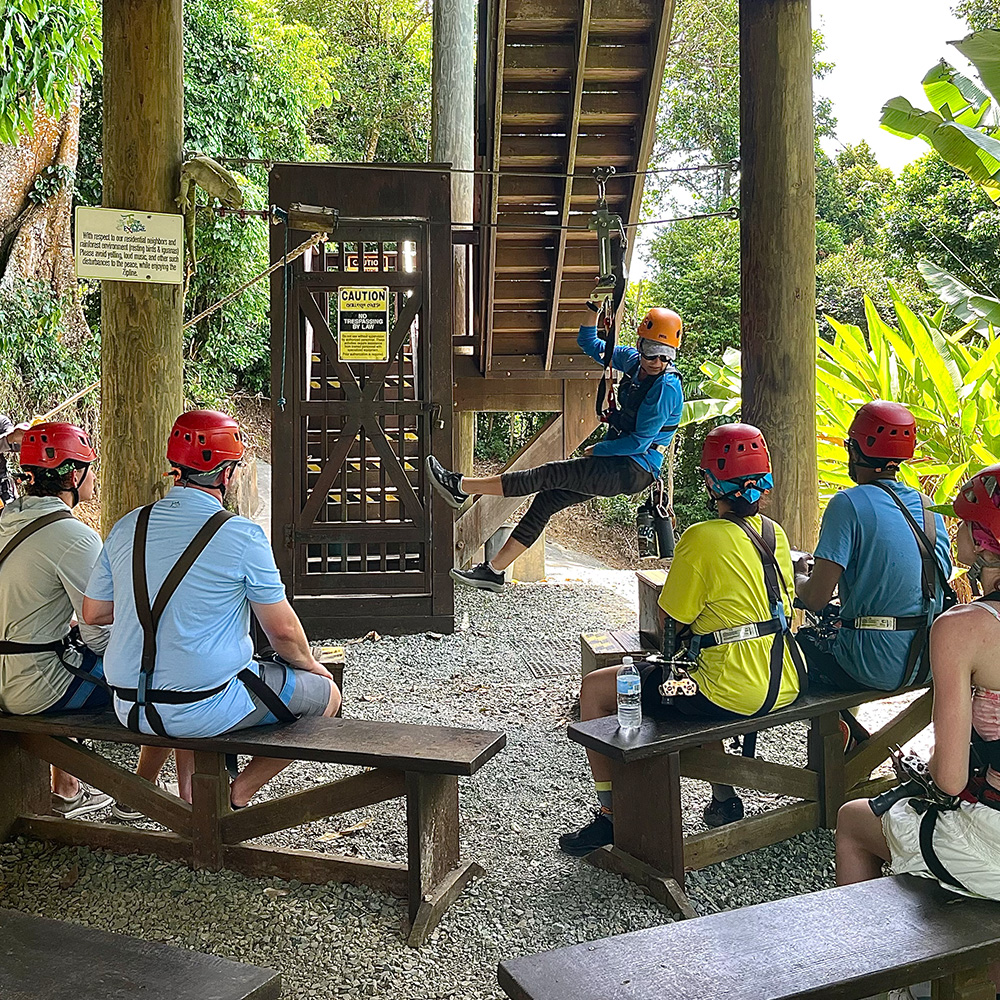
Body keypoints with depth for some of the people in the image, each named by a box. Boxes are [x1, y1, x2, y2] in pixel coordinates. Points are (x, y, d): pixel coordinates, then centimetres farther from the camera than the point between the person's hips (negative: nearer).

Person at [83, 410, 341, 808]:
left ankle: (189, 792, 31)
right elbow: (282, 629, -8)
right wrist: (309, 664, 11)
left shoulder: (127, 527, 1)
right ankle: (240, 792, 13)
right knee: (324, 693, 11)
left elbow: (94, 613, 11)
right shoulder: (242, 535, -14)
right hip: (204, 711, -6)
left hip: (129, 710, 7)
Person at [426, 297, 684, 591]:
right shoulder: (634, 361, 4)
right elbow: (589, 343, 17)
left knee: (552, 474, -16)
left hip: (634, 471, -9)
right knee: (546, 500, 2)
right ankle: (493, 571, 7)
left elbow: (640, 442, -20)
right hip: (615, 467, 9)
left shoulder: (666, 387, -19)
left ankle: (461, 487, -10)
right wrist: (594, 306, 3)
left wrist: (596, 449, -9)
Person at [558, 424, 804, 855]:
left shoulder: (701, 539, -18)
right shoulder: (775, 533, 4)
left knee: (594, 689, 5)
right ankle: (724, 796, 38)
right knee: (700, 678, 38)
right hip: (785, 686, 8)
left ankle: (610, 815, 14)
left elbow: (671, 622, -11)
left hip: (731, 696, -8)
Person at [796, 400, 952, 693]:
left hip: (876, 668, -7)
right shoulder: (928, 508, 6)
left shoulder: (849, 504, -15)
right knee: (826, 631, 28)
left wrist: (799, 582, 6)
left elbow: (816, 598, -19)